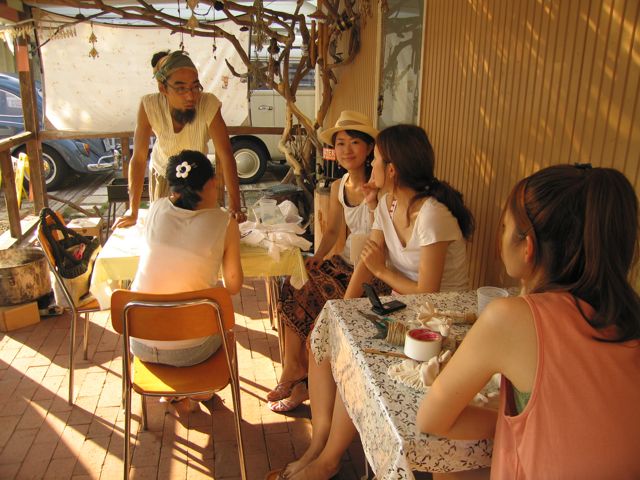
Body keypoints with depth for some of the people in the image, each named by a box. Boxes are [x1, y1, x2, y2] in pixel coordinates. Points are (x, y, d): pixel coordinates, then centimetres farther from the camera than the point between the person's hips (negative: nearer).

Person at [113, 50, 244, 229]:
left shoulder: (209, 105, -34)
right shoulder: (149, 106, -31)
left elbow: (225, 155, -33)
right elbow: (138, 158, -26)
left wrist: (235, 206, -38)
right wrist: (134, 213, -25)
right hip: (162, 172, 1)